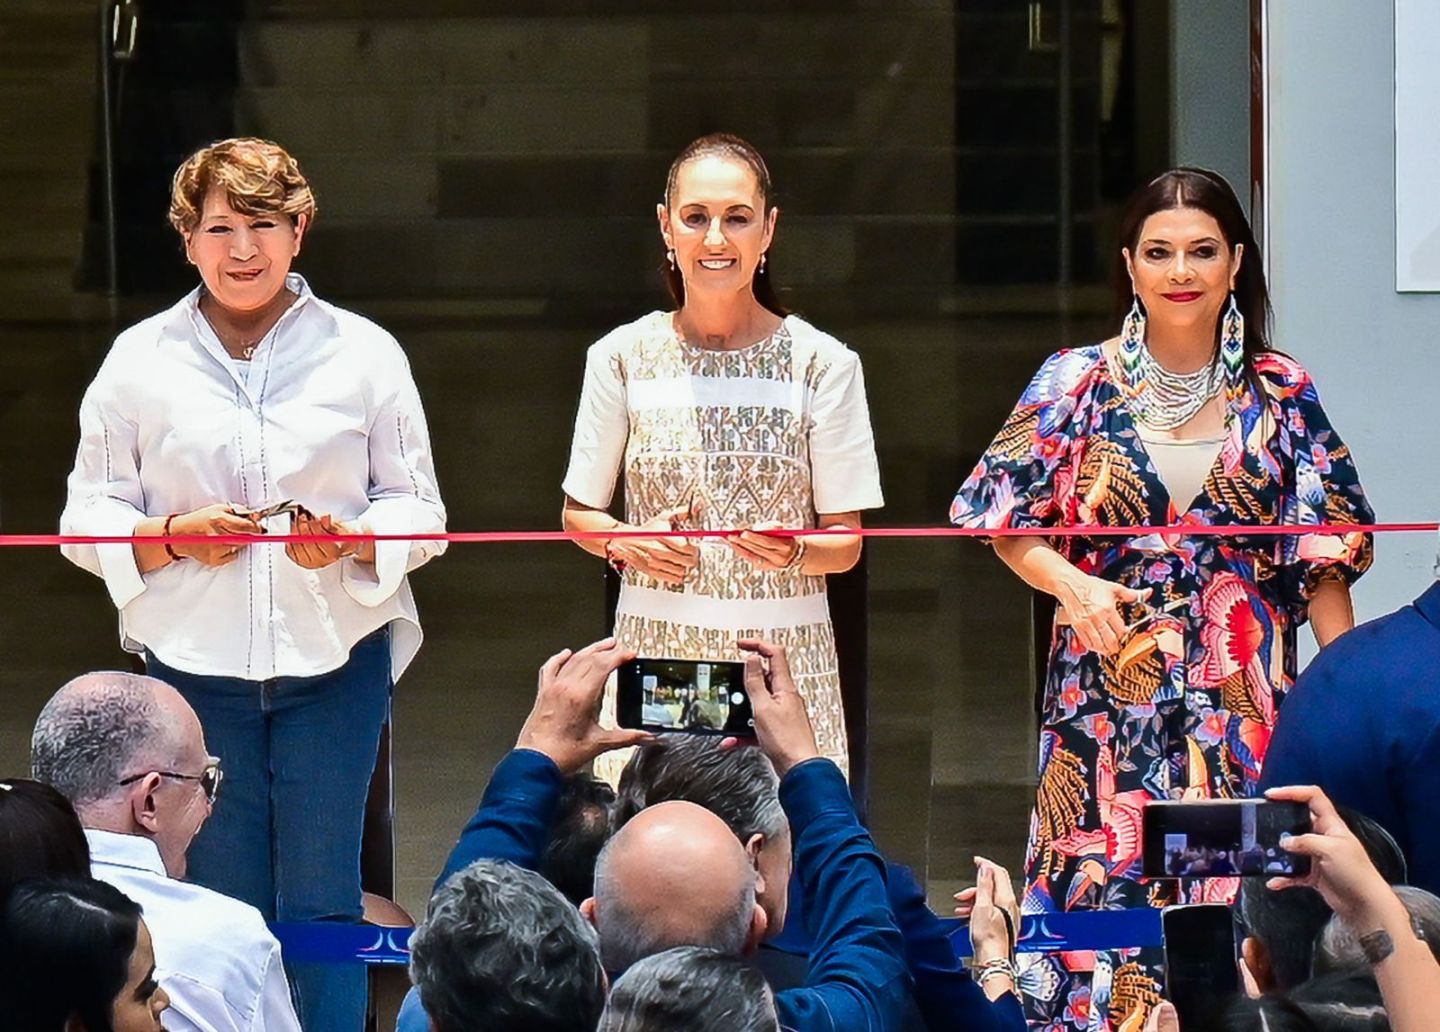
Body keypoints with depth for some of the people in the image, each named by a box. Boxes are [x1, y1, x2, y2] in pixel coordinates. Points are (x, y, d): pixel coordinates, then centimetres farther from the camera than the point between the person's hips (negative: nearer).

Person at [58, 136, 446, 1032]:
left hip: (334, 656, 0)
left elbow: (420, 509, 7)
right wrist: (175, 536, -14)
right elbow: (88, 517, 6)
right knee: (222, 904, 4)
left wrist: (348, 539, -15)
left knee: (323, 901, -1)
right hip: (194, 658, 1)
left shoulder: (364, 353, 5)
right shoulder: (141, 360, 5)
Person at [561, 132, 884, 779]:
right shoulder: (623, 357, 6)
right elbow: (579, 513, 15)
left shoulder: (821, 363, 2)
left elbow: (846, 542, 4)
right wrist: (626, 543, -6)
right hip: (655, 648, 1)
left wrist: (793, 553, -17)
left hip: (785, 659, -1)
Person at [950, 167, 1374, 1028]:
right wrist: (1072, 586, -13)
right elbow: (1012, 525, 6)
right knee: (1105, 881, -4)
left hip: (1241, 694, 0)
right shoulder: (1078, 384, 3)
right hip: (1109, 686, 0)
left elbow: (1323, 558, 5)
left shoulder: (1282, 395, 5)